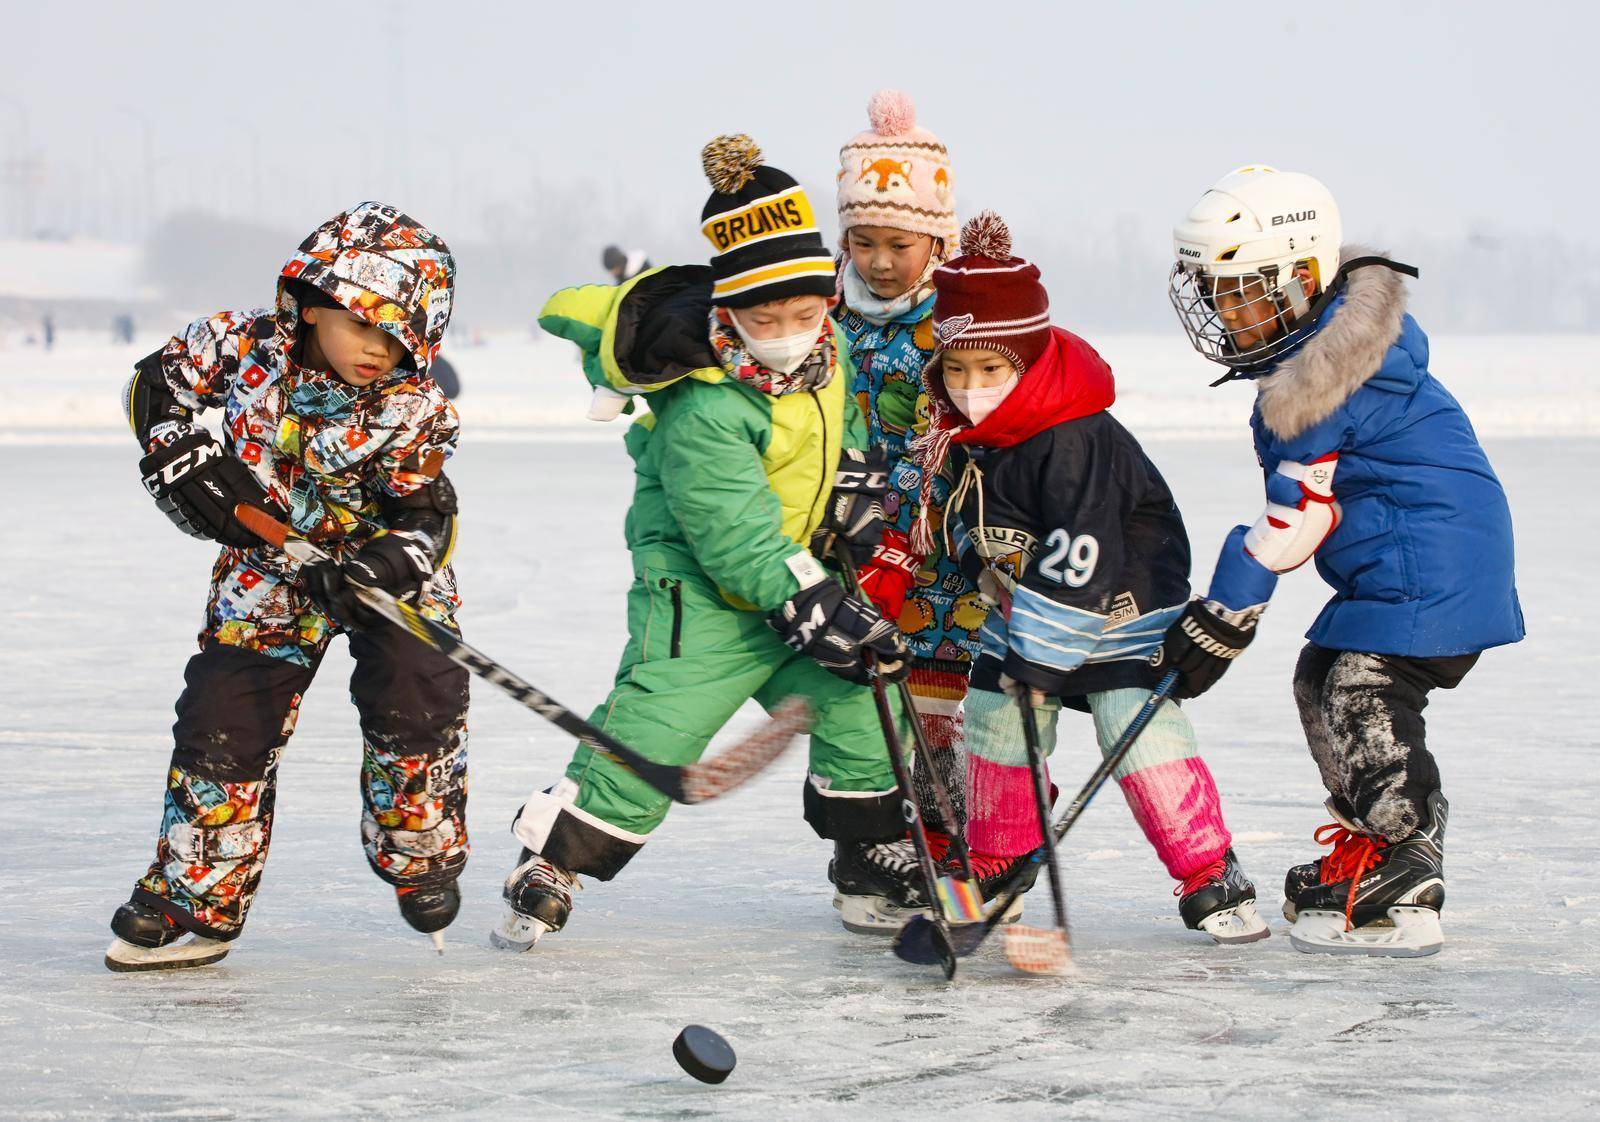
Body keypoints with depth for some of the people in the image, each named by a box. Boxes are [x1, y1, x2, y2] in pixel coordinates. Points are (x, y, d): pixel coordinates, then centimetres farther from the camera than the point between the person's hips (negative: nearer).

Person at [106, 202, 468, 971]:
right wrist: (181, 454, -16)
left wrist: (382, 567, -42)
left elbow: (424, 519, -23)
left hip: (387, 567, -1)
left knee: (418, 698, -13)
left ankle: (421, 855, 17)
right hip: (269, 565, 1)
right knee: (224, 713, -5)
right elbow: (160, 382, -1)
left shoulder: (414, 409, -22)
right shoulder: (246, 346, -18)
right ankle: (195, 900, 6)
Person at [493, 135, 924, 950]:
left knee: (860, 707, 0)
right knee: (653, 731, -15)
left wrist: (852, 504, 8)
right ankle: (548, 869, 0)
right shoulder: (705, 410, -27)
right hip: (699, 592, -7)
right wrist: (821, 613, -26)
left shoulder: (827, 353, -2)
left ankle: (869, 870, 17)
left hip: (794, 572, 7)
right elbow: (740, 540, -26)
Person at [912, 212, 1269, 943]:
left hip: (1123, 602, -8)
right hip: (1025, 607, 8)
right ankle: (996, 870, 22)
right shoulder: (964, 434, -5)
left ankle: (1212, 882, -13)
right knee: (993, 716, 4)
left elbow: (1080, 559, -35)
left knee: (1137, 726, -18)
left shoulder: (1075, 441, -32)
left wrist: (1039, 657, -34)